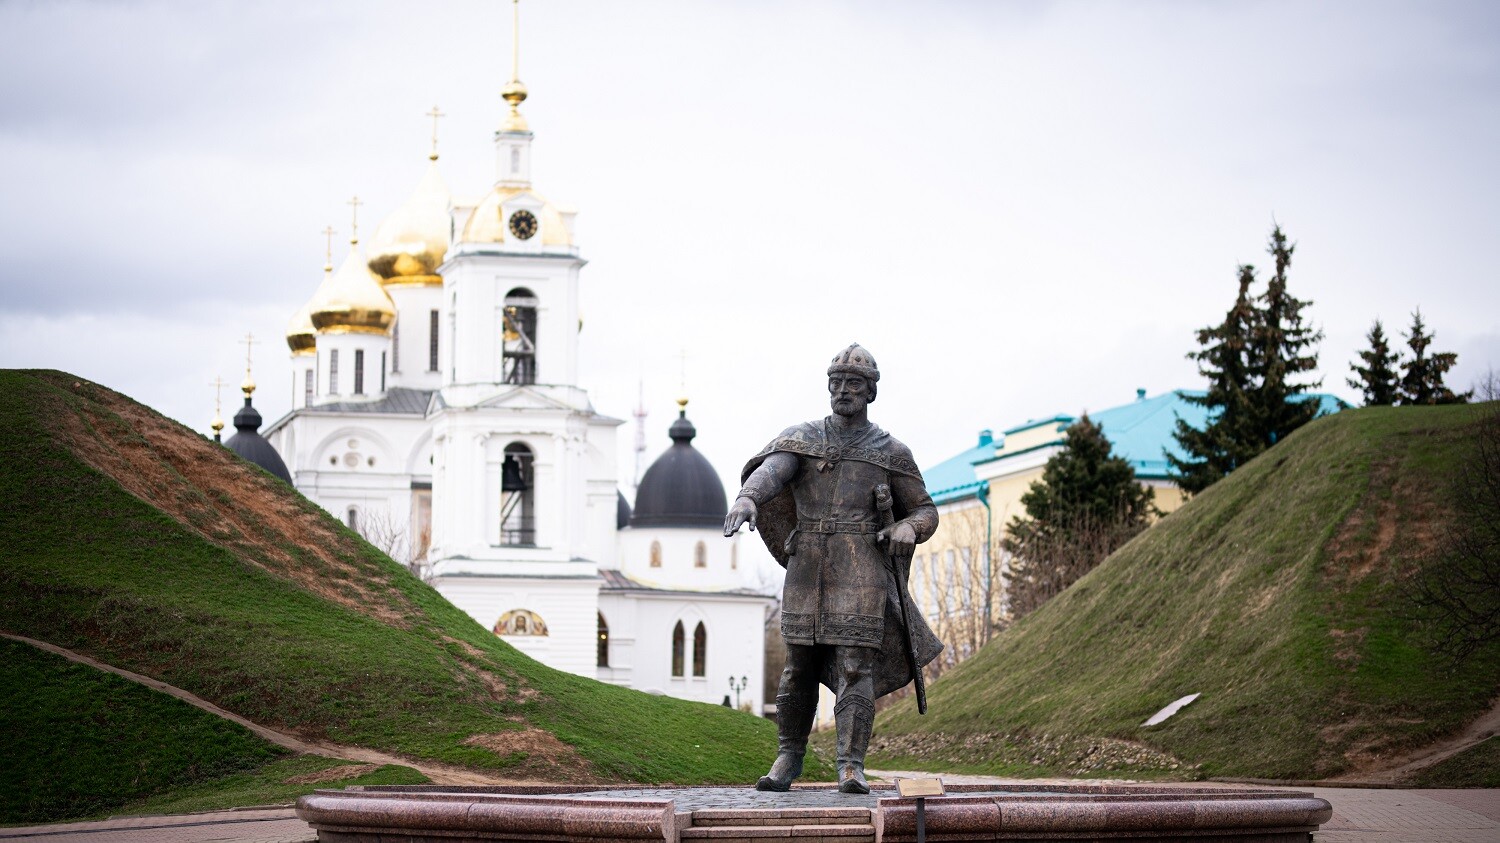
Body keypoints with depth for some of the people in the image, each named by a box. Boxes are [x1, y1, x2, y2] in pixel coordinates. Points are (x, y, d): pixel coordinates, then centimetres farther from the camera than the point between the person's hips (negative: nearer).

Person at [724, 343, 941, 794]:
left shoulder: (891, 453, 7)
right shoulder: (800, 440, 7)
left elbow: (926, 511, 13)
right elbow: (769, 470, -14)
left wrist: (908, 528, -11)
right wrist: (746, 497, -37)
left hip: (861, 575, -2)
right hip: (807, 572, 2)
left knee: (855, 668, -10)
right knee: (800, 667, 8)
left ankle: (851, 767, -11)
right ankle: (789, 757, 22)